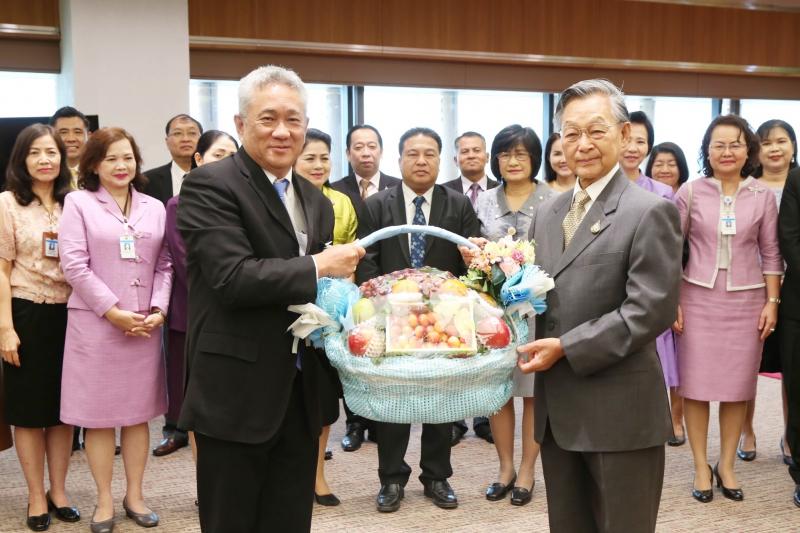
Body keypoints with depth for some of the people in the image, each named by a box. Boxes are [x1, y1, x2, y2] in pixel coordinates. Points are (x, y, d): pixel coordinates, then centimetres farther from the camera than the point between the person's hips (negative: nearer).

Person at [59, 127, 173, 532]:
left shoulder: (154, 207, 11)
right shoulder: (79, 203, 0)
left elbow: (165, 265, 9)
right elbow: (74, 265, -8)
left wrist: (158, 310, -6)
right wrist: (113, 311, -13)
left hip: (145, 324, 3)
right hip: (95, 323, -3)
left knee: (138, 412, 9)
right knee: (99, 413, 3)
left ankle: (134, 495, 21)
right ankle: (104, 500, 16)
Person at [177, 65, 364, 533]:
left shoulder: (316, 201, 14)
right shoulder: (210, 186, -10)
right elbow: (232, 277, -22)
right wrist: (318, 266, -15)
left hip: (300, 397, 7)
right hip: (237, 397, -7)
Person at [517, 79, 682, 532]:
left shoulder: (651, 212, -10)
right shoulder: (548, 212, 12)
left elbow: (651, 309, -17)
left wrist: (566, 348, -19)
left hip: (620, 411, -6)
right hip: (556, 407, 7)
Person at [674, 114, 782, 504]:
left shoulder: (762, 196, 2)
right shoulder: (691, 192, -2)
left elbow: (770, 253, 7)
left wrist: (772, 301, 1)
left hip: (746, 300, 1)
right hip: (698, 297, -1)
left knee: (738, 386, 7)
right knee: (695, 384, 2)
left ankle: (727, 465, 21)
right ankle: (701, 467, 15)